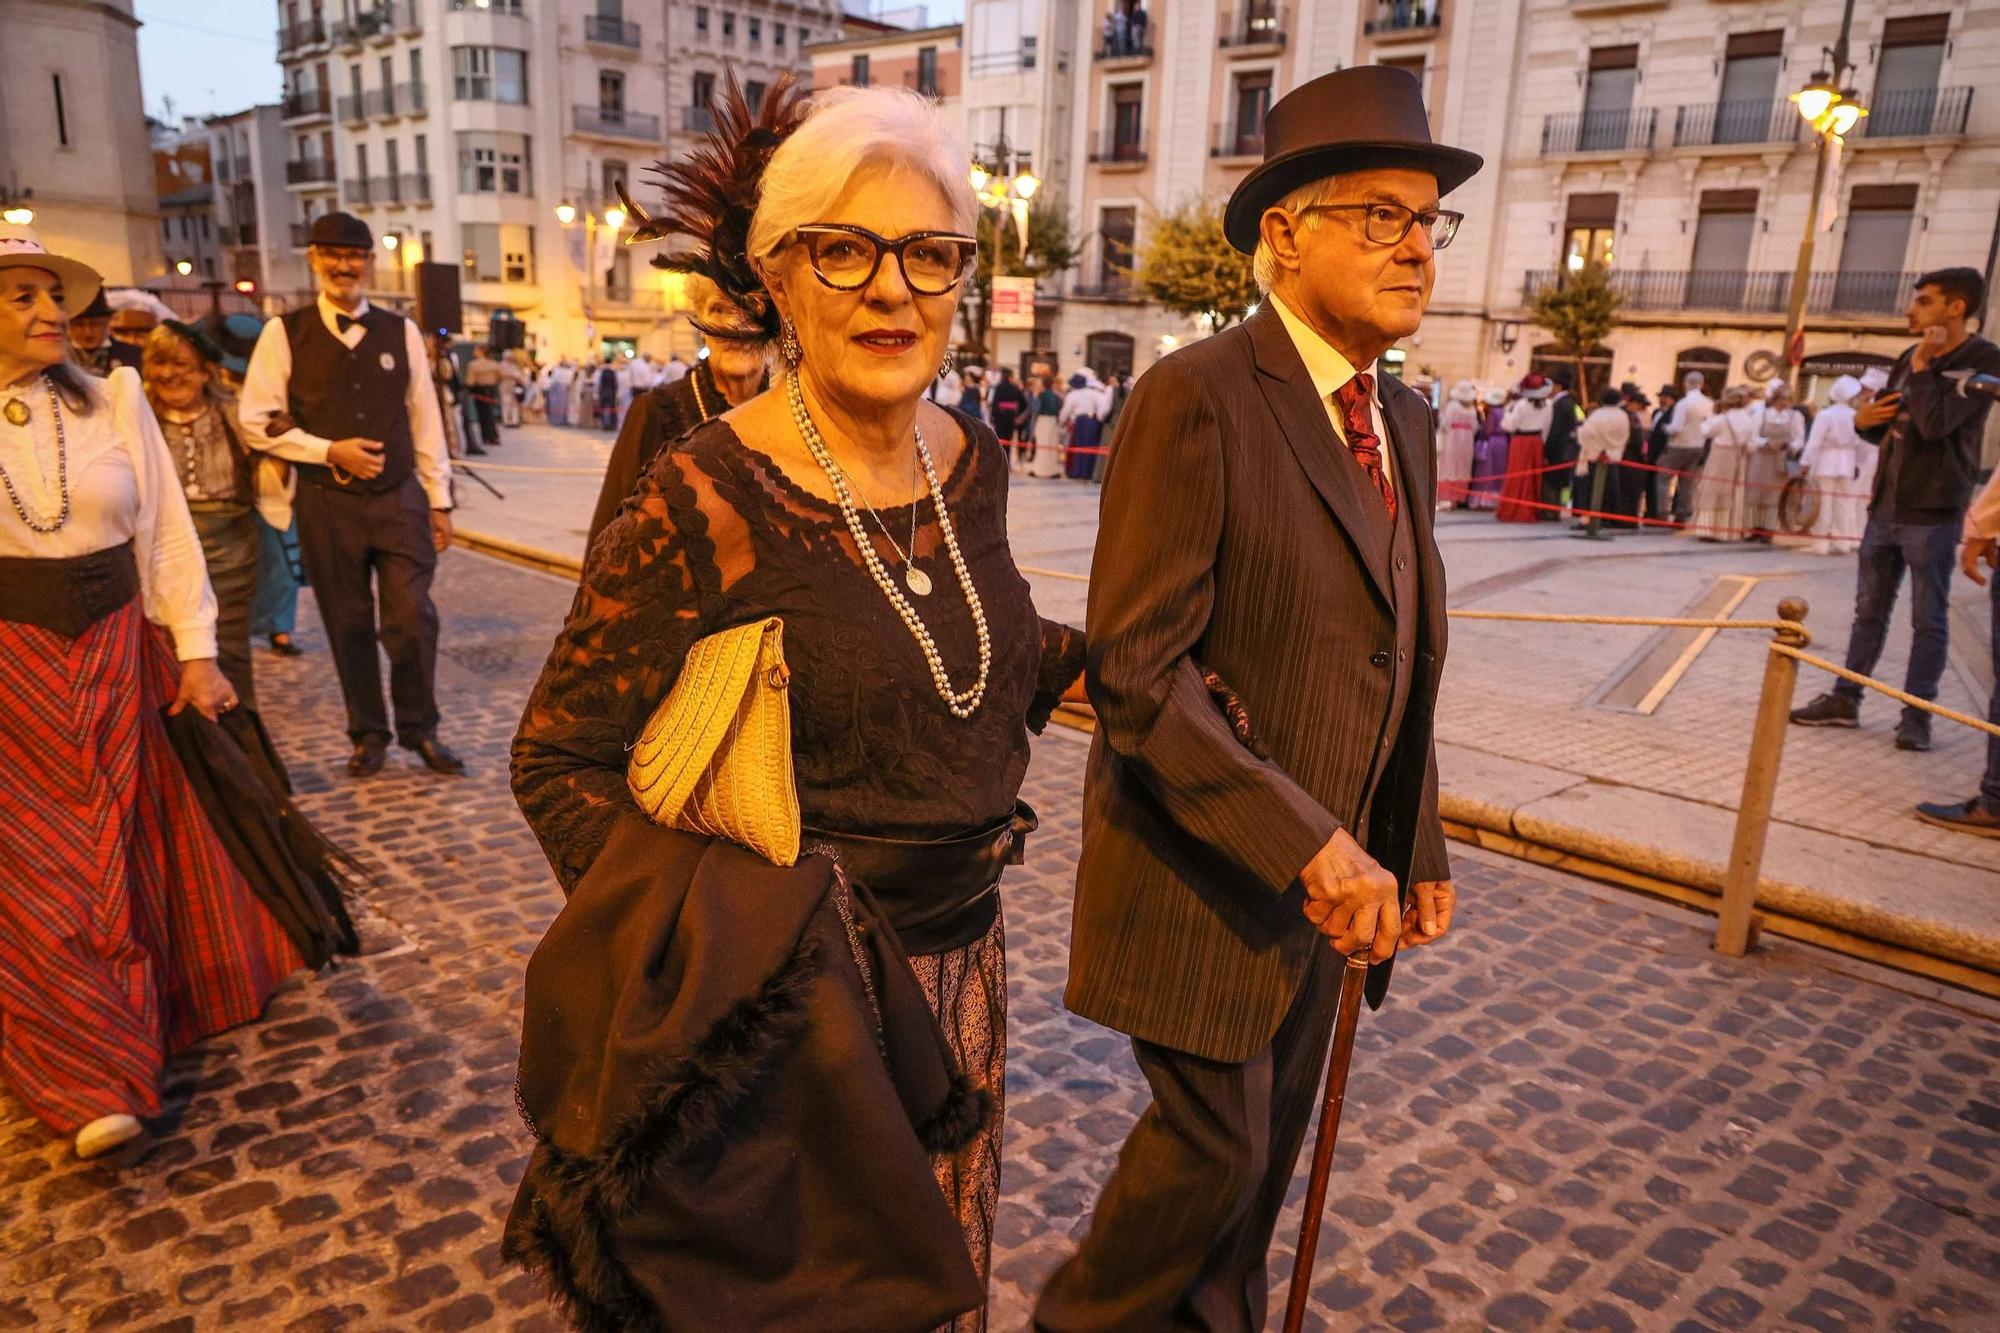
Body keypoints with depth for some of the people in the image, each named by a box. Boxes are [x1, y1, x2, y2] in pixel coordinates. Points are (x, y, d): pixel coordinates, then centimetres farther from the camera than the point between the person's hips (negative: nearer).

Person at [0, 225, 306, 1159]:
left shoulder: (114, 400, 0)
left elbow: (168, 530, 2)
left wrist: (196, 653, -2)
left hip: (117, 652, 2)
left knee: (122, 843, 14)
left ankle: (132, 1025, 35)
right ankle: (88, 1079, 8)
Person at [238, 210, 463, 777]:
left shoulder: (401, 332, 5)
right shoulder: (285, 333, 0)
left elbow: (425, 420, 7)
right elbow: (256, 422, 0)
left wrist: (439, 499, 6)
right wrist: (330, 451, -11)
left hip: (400, 498, 1)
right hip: (327, 503, 0)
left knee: (412, 619, -3)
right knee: (349, 625, 8)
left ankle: (419, 729, 16)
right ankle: (367, 733, 25)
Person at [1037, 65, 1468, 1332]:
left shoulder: (1407, 421, 8)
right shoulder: (1197, 397, -18)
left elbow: (1402, 670, 13)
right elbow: (1134, 672, -23)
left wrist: (1417, 851, 12)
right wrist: (1309, 847, -25)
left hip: (1335, 868, 7)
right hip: (1205, 871, -7)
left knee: (1272, 1142, 20)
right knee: (1215, 1144, 6)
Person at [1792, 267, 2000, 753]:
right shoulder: (1908, 358, 12)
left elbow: (1935, 425, -23)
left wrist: (1923, 367, -14)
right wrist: (1862, 420, -1)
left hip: (1931, 511, -7)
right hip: (1885, 506, 7)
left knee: (1928, 618, 0)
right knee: (1869, 609, 12)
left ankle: (1916, 715, 7)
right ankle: (1845, 700, 19)